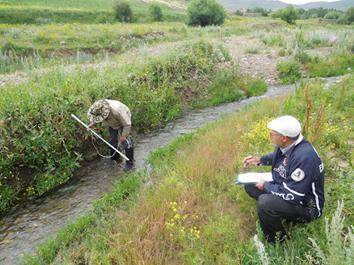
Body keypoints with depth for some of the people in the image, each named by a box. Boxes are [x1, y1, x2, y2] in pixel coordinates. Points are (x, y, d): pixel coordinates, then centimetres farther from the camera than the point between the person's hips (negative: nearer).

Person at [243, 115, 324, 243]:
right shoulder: (287, 145, -8)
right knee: (250, 185, 6)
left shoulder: (304, 157, -35)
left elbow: (292, 196, -32)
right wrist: (260, 160, 1)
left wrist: (266, 186, -18)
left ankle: (278, 239, -6)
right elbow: (277, 157, 18)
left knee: (264, 203, -33)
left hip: (306, 205, -9)